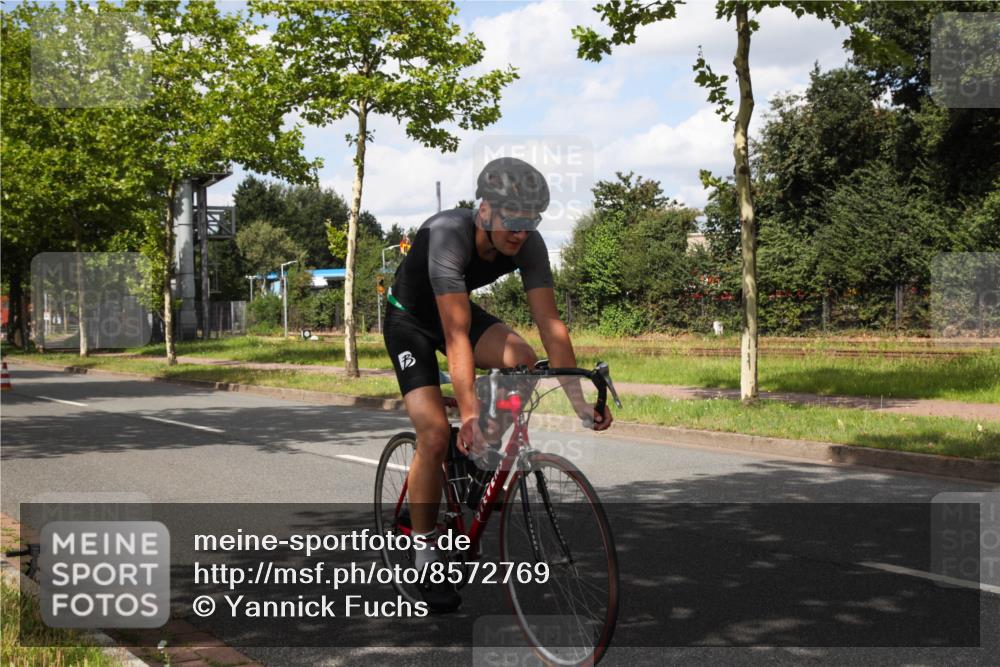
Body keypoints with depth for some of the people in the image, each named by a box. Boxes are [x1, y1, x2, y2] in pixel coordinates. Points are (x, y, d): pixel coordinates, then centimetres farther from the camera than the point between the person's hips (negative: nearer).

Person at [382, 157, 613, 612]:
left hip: (460, 309, 5)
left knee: (523, 361, -24)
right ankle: (426, 557, 0)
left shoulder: (529, 244, -22)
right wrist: (470, 415, -48)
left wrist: (580, 401, -28)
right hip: (410, 319, -5)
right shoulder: (446, 234, -37)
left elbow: (550, 323, -23)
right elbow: (457, 335, -43)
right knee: (435, 435, -16)